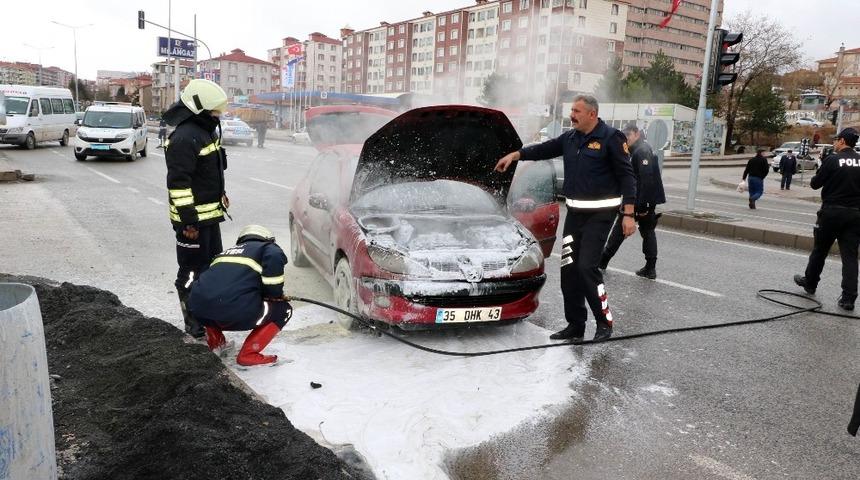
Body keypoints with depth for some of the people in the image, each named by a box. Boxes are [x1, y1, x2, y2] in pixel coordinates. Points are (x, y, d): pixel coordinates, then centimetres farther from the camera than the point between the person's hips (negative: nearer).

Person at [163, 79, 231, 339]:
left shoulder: (206, 130, 12)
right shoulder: (184, 138, -21)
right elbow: (178, 183, -24)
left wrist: (220, 195, 27)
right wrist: (188, 220, -24)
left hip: (210, 214, 11)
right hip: (193, 219, -10)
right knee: (193, 271, 0)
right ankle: (194, 325, 11)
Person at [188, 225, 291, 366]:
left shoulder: (227, 251, 33)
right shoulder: (268, 248, 16)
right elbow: (275, 256, -8)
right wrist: (274, 295, 6)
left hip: (199, 311, 7)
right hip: (234, 313, -7)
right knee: (282, 309, 16)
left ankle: (215, 343, 32)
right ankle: (248, 355, 9)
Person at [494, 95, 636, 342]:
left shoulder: (611, 138, -9)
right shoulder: (570, 138, 10)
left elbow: (626, 177, -10)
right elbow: (544, 149, 21)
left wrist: (628, 214, -16)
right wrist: (515, 155, 10)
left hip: (600, 213, -7)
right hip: (574, 212, 7)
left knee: (586, 267, -14)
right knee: (569, 270, 5)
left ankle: (605, 323, 3)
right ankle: (575, 326, 15)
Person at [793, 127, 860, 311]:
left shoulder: (833, 160, -10)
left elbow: (815, 184, -5)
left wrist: (816, 178, 14)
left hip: (832, 212, -3)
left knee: (819, 250, 14)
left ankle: (810, 283, 29)